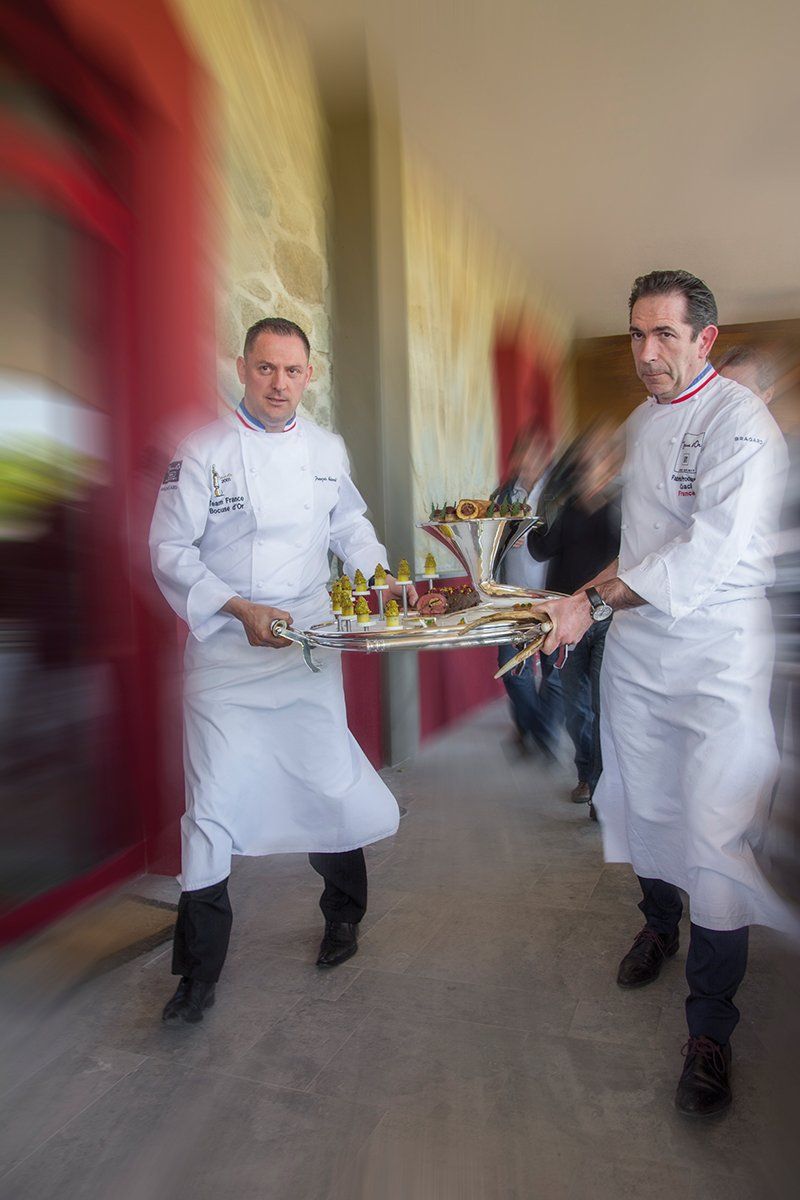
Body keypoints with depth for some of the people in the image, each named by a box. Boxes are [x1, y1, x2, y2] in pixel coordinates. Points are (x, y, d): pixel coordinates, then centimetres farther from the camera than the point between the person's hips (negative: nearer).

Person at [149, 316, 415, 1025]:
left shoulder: (327, 450, 7)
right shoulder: (203, 452, -6)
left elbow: (350, 524, 19)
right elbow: (170, 549, -7)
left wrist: (380, 575, 1)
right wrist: (242, 609, -18)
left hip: (310, 646, 3)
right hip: (226, 652, -3)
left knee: (332, 786, 10)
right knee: (215, 804, -1)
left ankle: (344, 914, 40)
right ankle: (199, 972, 19)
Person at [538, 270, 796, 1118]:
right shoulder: (640, 424, 12)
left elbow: (710, 554, -23)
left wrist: (594, 602, -24)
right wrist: (599, 595, 7)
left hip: (717, 660, -7)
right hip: (635, 648, 7)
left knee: (715, 840, -6)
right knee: (644, 807, 18)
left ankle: (710, 1031, 11)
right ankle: (658, 922, 46)